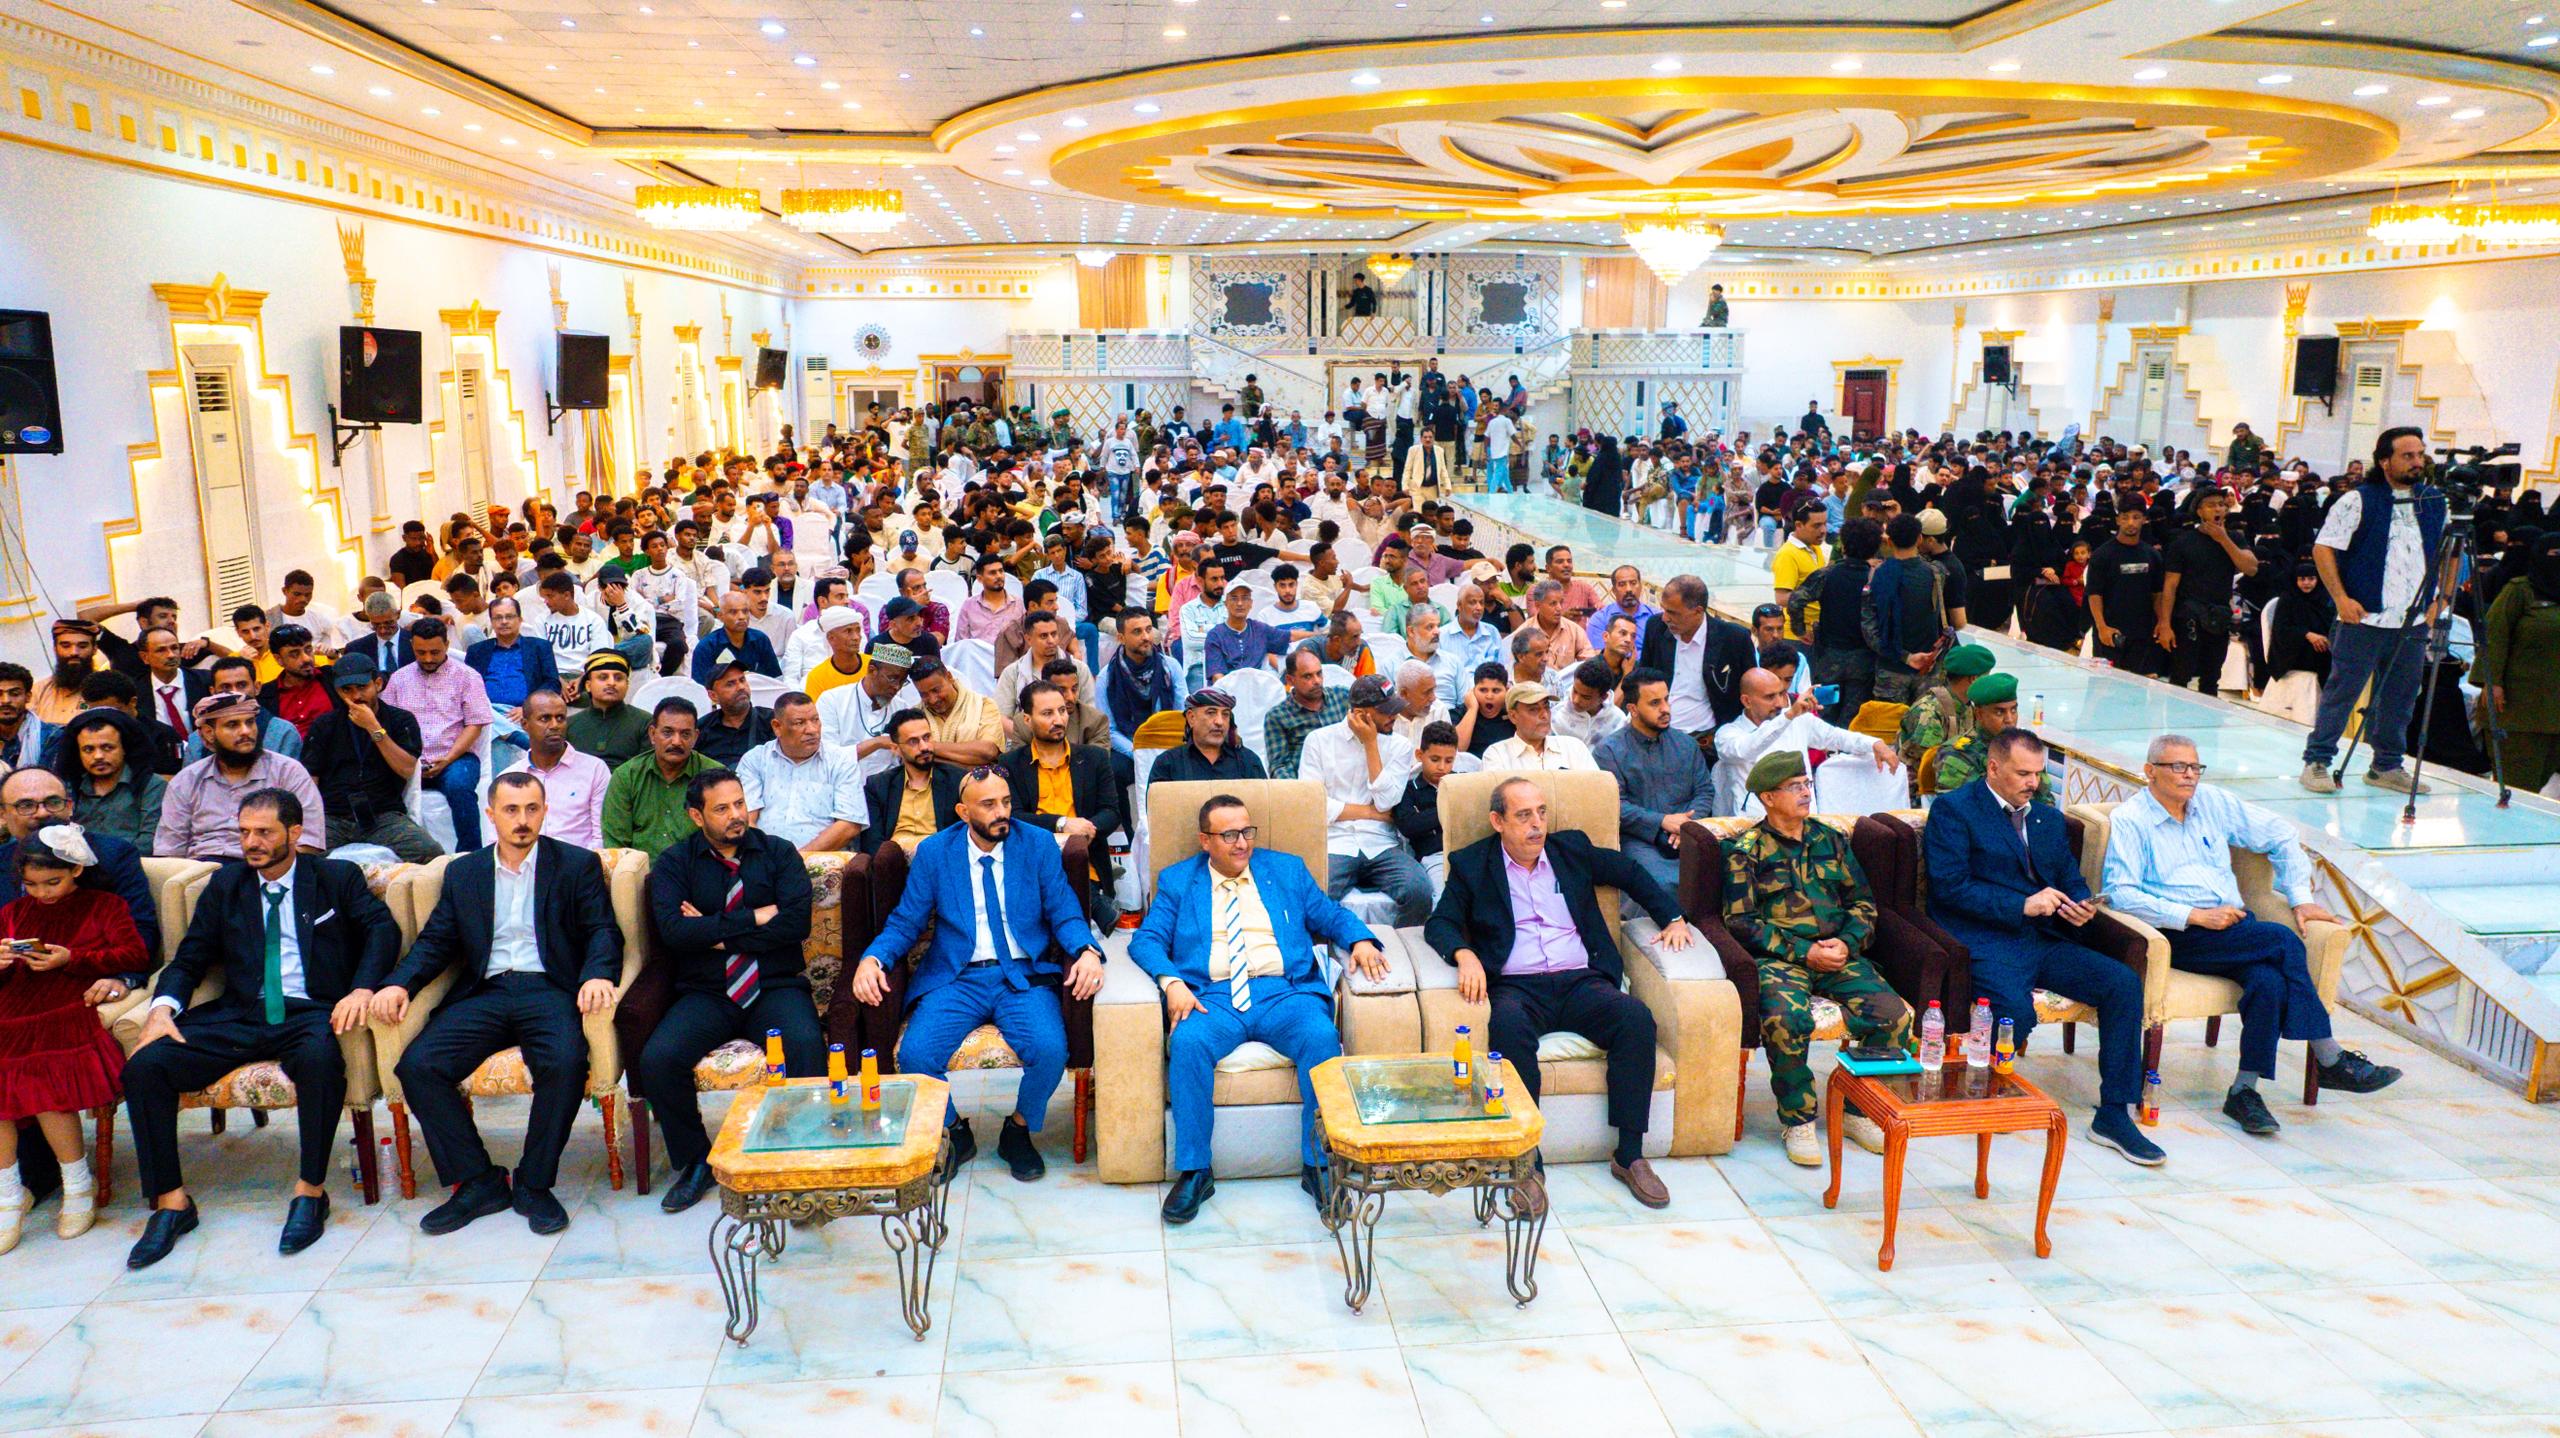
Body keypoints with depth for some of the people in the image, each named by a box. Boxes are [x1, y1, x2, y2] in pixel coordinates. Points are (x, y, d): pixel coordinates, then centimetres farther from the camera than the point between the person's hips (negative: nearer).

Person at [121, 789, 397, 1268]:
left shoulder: (337, 877, 9)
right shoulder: (225, 884, 18)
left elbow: (382, 928, -3)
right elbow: (189, 959, 15)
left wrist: (361, 988, -21)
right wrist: (163, 1008, -6)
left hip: (310, 1013, -4)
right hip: (239, 1014, 4)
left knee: (320, 1058, -38)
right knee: (143, 1065, -20)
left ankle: (311, 1190, -21)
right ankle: (170, 1201, -7)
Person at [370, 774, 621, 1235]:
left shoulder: (578, 865, 10)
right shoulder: (463, 873, 19)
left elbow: (603, 931, 1)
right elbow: (435, 940, 16)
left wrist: (597, 975, -20)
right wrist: (398, 984, -4)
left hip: (549, 990, -3)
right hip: (484, 993, 4)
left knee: (565, 1061, -33)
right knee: (417, 1065, -21)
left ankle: (534, 1184, -14)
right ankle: (477, 1182, -7)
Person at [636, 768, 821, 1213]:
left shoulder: (777, 853, 9)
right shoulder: (674, 862, 9)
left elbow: (797, 922, -7)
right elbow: (673, 931, -9)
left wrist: (717, 934, -7)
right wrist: (754, 919, -8)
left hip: (775, 988, -1)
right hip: (705, 993, 1)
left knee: (807, 1046, -32)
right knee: (656, 1059, -25)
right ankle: (695, 1161, -1)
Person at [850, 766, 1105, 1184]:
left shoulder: (1039, 844, 5)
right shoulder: (933, 852, 6)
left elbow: (1064, 912, 3)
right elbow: (905, 922, 7)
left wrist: (1087, 951, -18)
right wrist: (872, 958, -14)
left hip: (1023, 976, 0)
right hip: (956, 978, 1)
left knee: (1050, 1049, -28)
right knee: (915, 1054, -25)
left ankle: (1018, 1131, 4)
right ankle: (953, 1133, 7)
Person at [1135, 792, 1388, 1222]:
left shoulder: (1287, 869, 21)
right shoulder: (1178, 880, 17)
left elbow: (1330, 916, 21)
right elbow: (1146, 939, 8)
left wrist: (1360, 940, -1)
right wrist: (1171, 982, -12)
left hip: (1284, 993, 1)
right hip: (1212, 998, -1)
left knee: (1321, 1037, -31)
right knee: (1187, 1042, -33)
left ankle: (1319, 1164, -19)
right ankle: (1194, 1172, -21)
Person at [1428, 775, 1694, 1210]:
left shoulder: (1571, 848, 17)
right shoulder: (1471, 864, 9)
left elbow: (1631, 872, 28)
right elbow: (1440, 922, 1)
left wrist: (1673, 918, 16)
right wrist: (1465, 955, -20)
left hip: (1580, 981, 3)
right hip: (1517, 986, -3)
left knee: (1637, 1017, -27)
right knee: (1509, 1025, -38)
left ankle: (1629, 1155, -18)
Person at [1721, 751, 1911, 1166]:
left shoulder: (1831, 840, 19)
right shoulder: (1746, 850, 4)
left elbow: (1863, 902, 17)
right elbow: (1739, 921, -3)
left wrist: (1845, 942, -5)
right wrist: (1803, 953, -12)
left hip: (1840, 956, 4)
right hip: (1779, 958, -4)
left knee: (1894, 1015, -21)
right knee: (1786, 1019, -35)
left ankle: (1860, 1111, 1)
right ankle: (1798, 1121, -12)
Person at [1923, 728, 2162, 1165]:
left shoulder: (2048, 818, 23)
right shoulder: (1953, 809, 0)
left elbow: (2072, 879, 23)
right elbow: (1950, 886, -11)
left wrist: (2080, 905, -1)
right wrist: (2022, 905, -17)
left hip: (2045, 941, 7)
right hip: (1986, 942, -7)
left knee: (2124, 983, -15)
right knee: (2016, 1010, -33)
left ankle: (2114, 1114, -7)